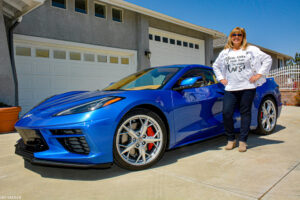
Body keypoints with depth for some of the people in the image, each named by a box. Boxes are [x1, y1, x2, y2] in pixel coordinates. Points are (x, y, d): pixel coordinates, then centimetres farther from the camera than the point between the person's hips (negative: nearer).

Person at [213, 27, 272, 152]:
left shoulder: (251, 50, 7)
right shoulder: (225, 52, 16)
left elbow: (267, 59, 6)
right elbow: (215, 66, 27)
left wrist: (259, 74, -2)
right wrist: (221, 78, 14)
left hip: (247, 87, -2)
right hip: (230, 89, 2)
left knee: (245, 113, 1)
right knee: (226, 113, -8)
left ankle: (242, 141, 10)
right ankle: (231, 139, 7)